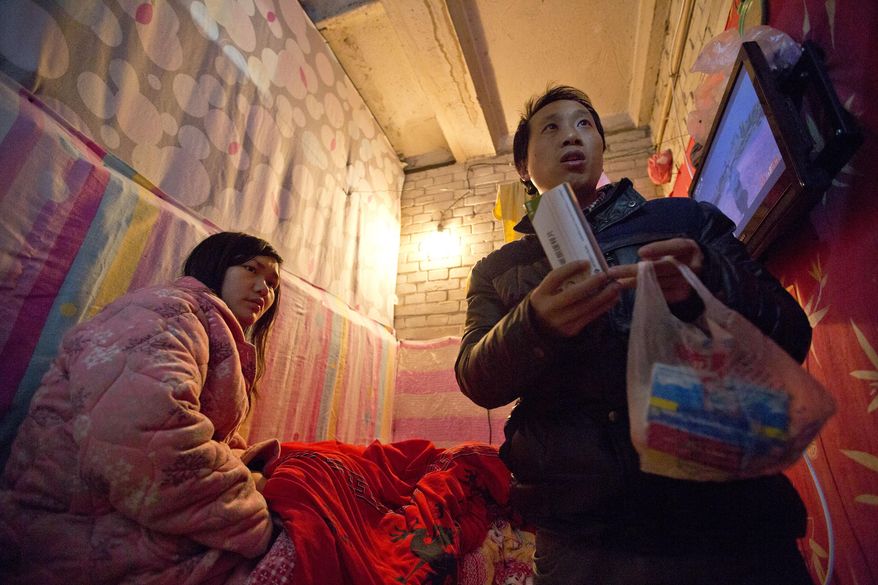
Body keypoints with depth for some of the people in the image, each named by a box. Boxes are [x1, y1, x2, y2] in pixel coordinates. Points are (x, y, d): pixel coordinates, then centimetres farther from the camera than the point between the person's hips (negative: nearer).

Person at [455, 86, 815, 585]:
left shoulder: (688, 220, 7)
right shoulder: (497, 270, 8)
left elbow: (791, 337, 3)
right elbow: (477, 382, -4)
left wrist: (711, 287, -20)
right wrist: (535, 324, -25)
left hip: (723, 509, 1)